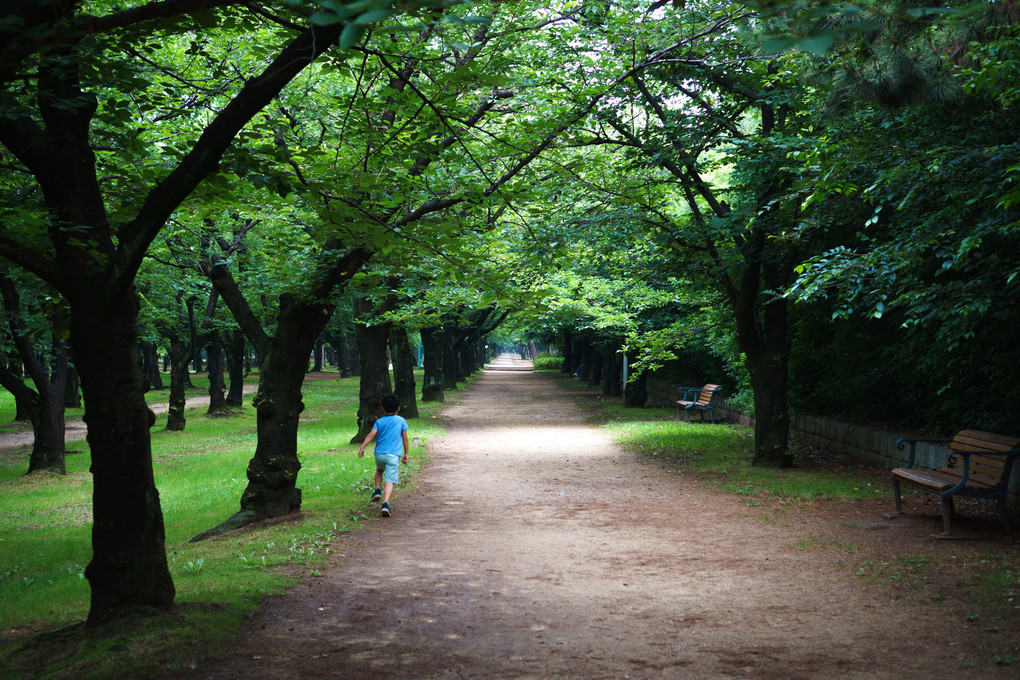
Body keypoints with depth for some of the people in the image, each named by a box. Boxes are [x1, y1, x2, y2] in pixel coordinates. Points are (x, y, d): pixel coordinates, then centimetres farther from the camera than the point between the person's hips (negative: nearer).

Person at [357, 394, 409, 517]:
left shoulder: (379, 422, 9)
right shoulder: (401, 421, 9)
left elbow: (372, 434, -5)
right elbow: (405, 439, 10)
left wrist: (362, 448, -8)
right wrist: (406, 454, 19)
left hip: (379, 453, 2)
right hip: (393, 455, -2)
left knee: (379, 470, 34)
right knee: (389, 481, -8)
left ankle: (378, 490, 20)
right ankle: (385, 503, -24)